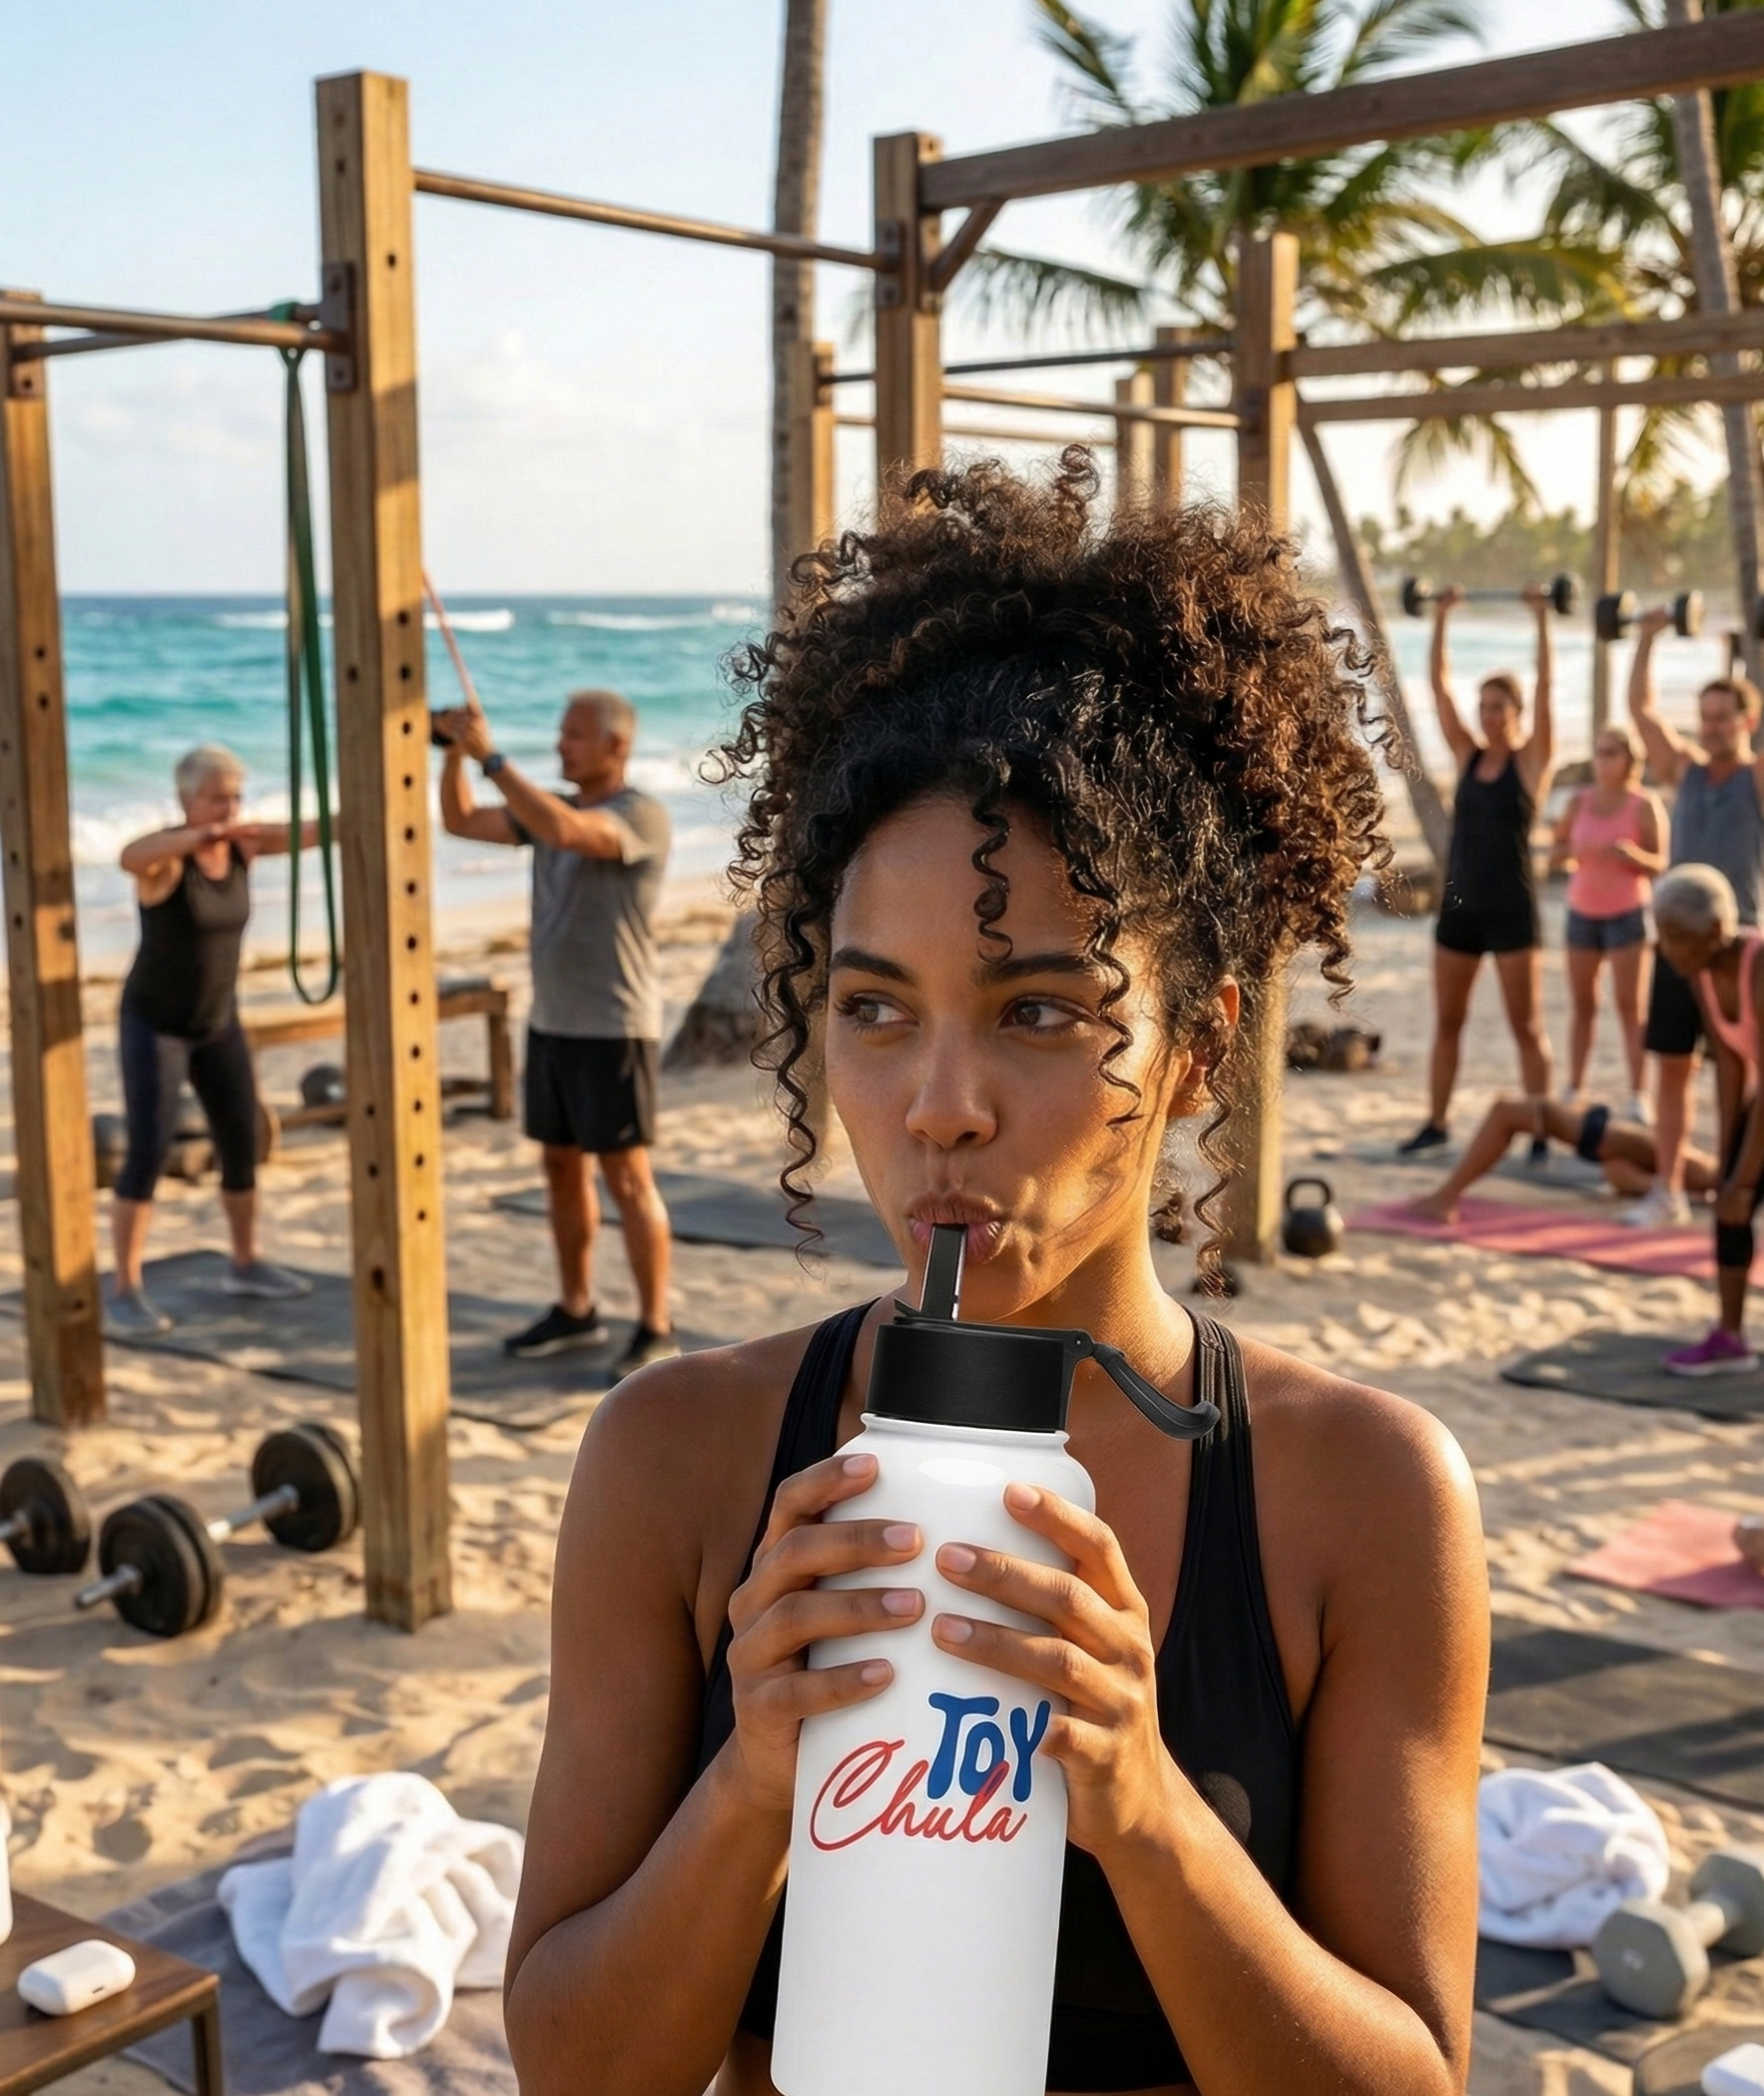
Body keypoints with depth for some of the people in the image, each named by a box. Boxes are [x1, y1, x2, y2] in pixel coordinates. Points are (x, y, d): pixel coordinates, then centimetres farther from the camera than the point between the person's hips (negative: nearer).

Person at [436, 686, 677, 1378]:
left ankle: (656, 1329, 4)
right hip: (550, 1023, 8)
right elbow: (460, 821, 13)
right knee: (561, 1168, 14)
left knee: (627, 1179, -4)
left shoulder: (642, 816, -14)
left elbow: (563, 830, -32)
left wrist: (491, 756, -28)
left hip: (613, 1032, -8)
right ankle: (576, 1310, 26)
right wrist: (455, 751, -3)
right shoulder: (554, 808, 11)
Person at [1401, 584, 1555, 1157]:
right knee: (1446, 1023, 11)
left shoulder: (1532, 760, -3)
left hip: (1512, 909, -5)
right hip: (1459, 905, 5)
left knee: (1527, 1027, 1)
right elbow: (1439, 685, 5)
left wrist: (1542, 620, -17)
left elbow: (1544, 689, -13)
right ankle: (1436, 1124, 20)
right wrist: (1441, 617, 2)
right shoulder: (1467, 756, 8)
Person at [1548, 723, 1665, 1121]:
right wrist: (1566, 853, -13)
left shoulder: (1644, 806, -8)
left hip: (1627, 914, -4)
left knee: (1629, 1005, -4)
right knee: (1583, 1005, 7)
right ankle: (1573, 1092, 9)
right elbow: (1555, 856, 9)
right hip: (1582, 913, 4)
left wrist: (1633, 854, -26)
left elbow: (1660, 864, -7)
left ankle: (1637, 1098, -3)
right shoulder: (1579, 802, 3)